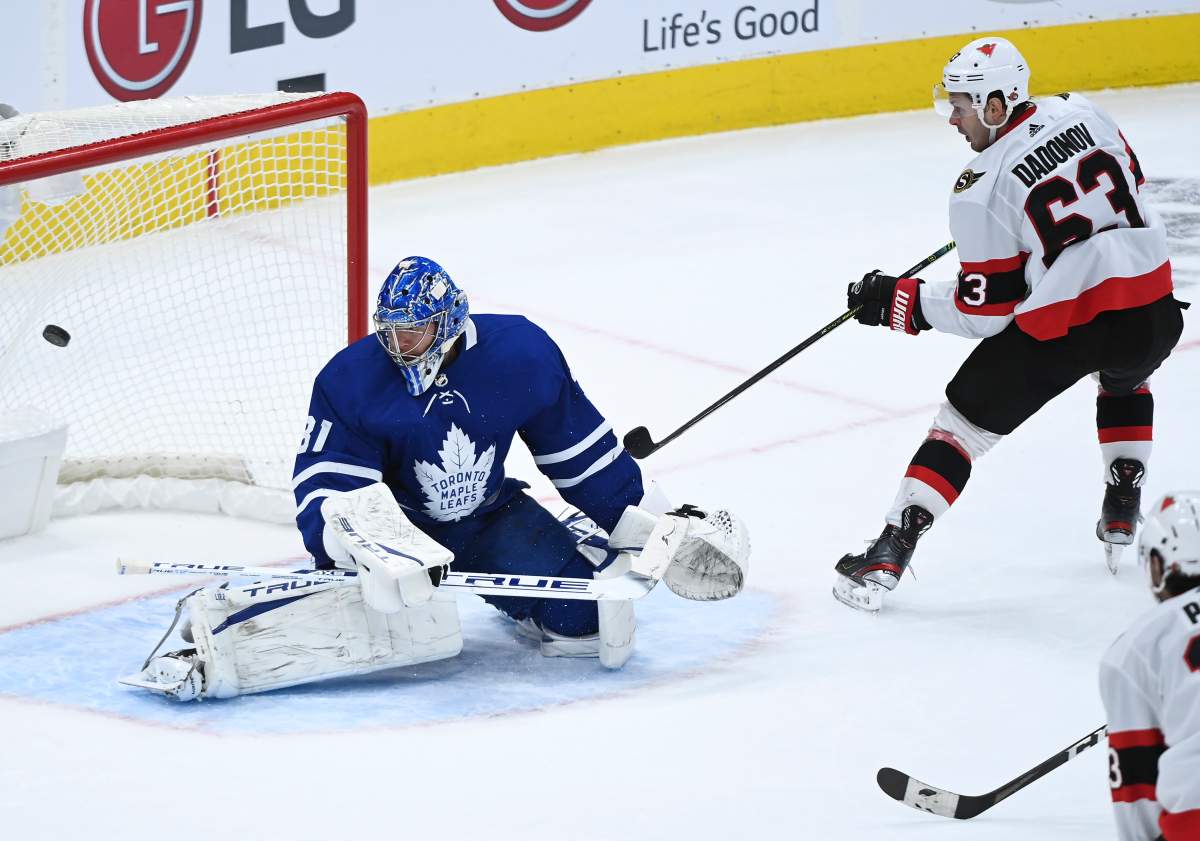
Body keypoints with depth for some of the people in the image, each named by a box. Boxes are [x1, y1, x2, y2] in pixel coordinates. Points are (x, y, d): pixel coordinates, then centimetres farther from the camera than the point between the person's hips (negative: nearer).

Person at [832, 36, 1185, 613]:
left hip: (1059, 326, -5)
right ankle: (1123, 509, 32)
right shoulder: (1080, 112, 6)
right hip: (1151, 313, 5)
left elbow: (987, 311, -5)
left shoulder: (980, 192, -8)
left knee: (967, 419, 10)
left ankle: (891, 551, 3)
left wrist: (899, 303, 4)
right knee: (1125, 378, 40)